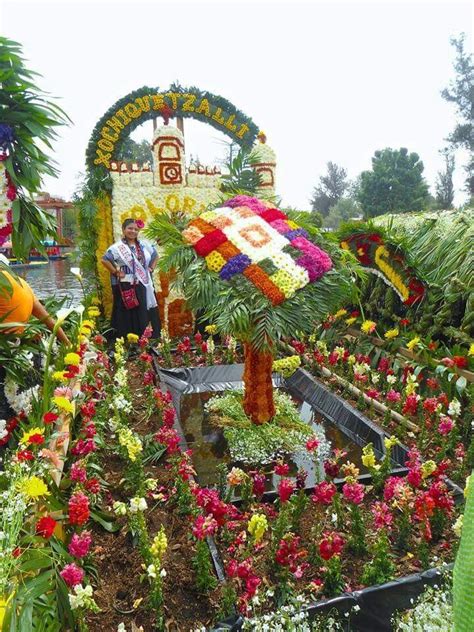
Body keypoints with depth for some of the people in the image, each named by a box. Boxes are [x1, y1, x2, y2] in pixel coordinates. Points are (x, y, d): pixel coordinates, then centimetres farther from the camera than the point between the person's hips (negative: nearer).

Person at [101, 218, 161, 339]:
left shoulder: (144, 245, 10)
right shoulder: (117, 247, -8)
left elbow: (155, 255, 25)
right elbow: (105, 260, -14)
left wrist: (151, 268, 12)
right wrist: (116, 272, -13)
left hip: (144, 287, 6)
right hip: (127, 288, -5)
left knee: (145, 316, 9)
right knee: (129, 316, -2)